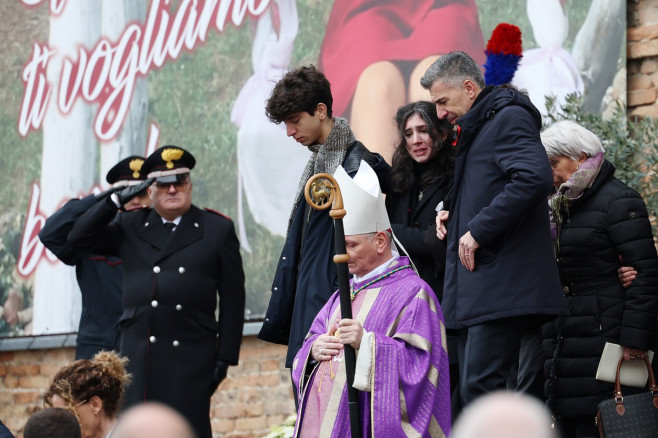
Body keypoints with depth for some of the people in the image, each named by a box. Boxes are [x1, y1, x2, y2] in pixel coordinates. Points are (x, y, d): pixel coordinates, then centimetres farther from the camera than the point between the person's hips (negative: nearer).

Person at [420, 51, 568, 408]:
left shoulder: (509, 118, -7)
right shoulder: (474, 131, 24)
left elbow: (534, 177, -25)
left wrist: (477, 230, -21)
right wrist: (454, 213, 13)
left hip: (501, 287, -11)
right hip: (474, 293, 11)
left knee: (479, 390, -17)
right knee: (472, 393, 7)